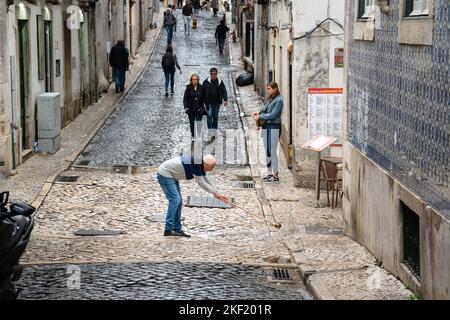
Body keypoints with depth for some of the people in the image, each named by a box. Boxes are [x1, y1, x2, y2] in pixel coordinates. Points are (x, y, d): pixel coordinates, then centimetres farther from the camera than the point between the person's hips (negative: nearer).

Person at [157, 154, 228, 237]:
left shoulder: (201, 165, 2)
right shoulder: (195, 165, -28)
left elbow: (206, 181, 12)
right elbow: (201, 183, -22)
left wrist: (218, 193, 7)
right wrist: (215, 192, -10)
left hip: (171, 176, 10)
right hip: (164, 174, -10)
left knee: (178, 201, 8)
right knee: (174, 199, -17)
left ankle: (177, 230, 10)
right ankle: (168, 230, -16)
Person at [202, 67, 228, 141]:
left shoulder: (220, 82, 2)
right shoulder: (206, 82, -1)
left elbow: (224, 91, -2)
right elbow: (203, 93, 5)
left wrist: (225, 100, -16)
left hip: (217, 103, 2)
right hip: (209, 103, -2)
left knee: (215, 117, 8)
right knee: (209, 116, -18)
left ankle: (214, 133, 18)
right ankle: (210, 133, -19)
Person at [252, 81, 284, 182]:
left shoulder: (278, 100, -12)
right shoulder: (269, 99, 15)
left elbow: (272, 115, -17)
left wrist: (260, 117, -12)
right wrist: (259, 113, 3)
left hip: (274, 127, -9)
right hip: (266, 127, 9)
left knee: (272, 151, -8)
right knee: (267, 151, 12)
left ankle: (275, 175, -3)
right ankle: (269, 173, 20)